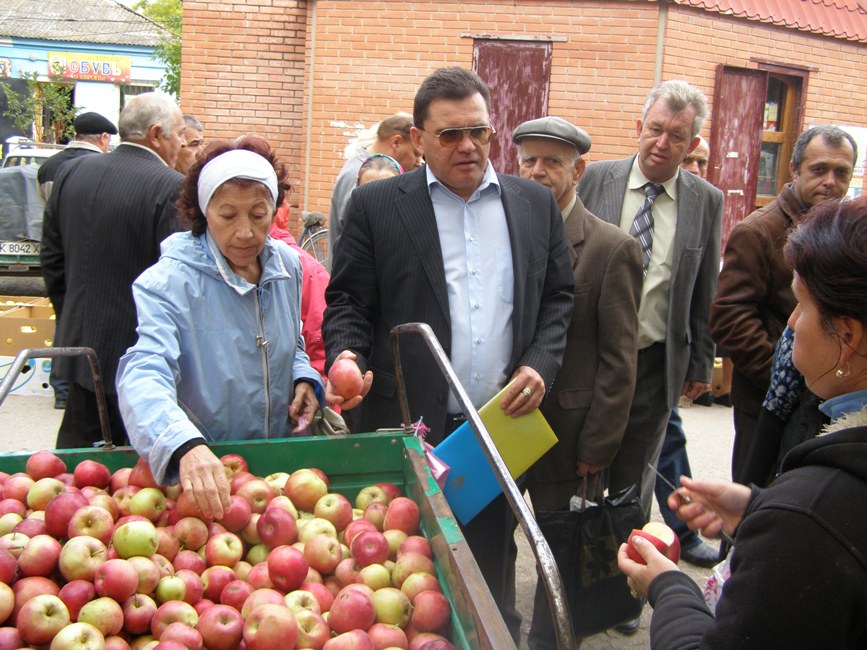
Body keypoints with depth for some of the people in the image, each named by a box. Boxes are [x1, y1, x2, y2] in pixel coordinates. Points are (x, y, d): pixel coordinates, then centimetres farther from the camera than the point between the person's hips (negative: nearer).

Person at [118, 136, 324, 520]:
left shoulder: (287, 265, 3)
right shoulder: (171, 280, -15)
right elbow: (144, 373, -30)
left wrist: (305, 380, -1)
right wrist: (186, 445, -47)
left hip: (279, 459, 5)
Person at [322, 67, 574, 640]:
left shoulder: (536, 203, 9)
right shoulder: (376, 205, 0)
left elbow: (559, 296, 13)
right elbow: (349, 301, 1)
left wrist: (540, 365, -2)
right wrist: (347, 357, -18)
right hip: (408, 426, -2)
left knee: (493, 567, 16)